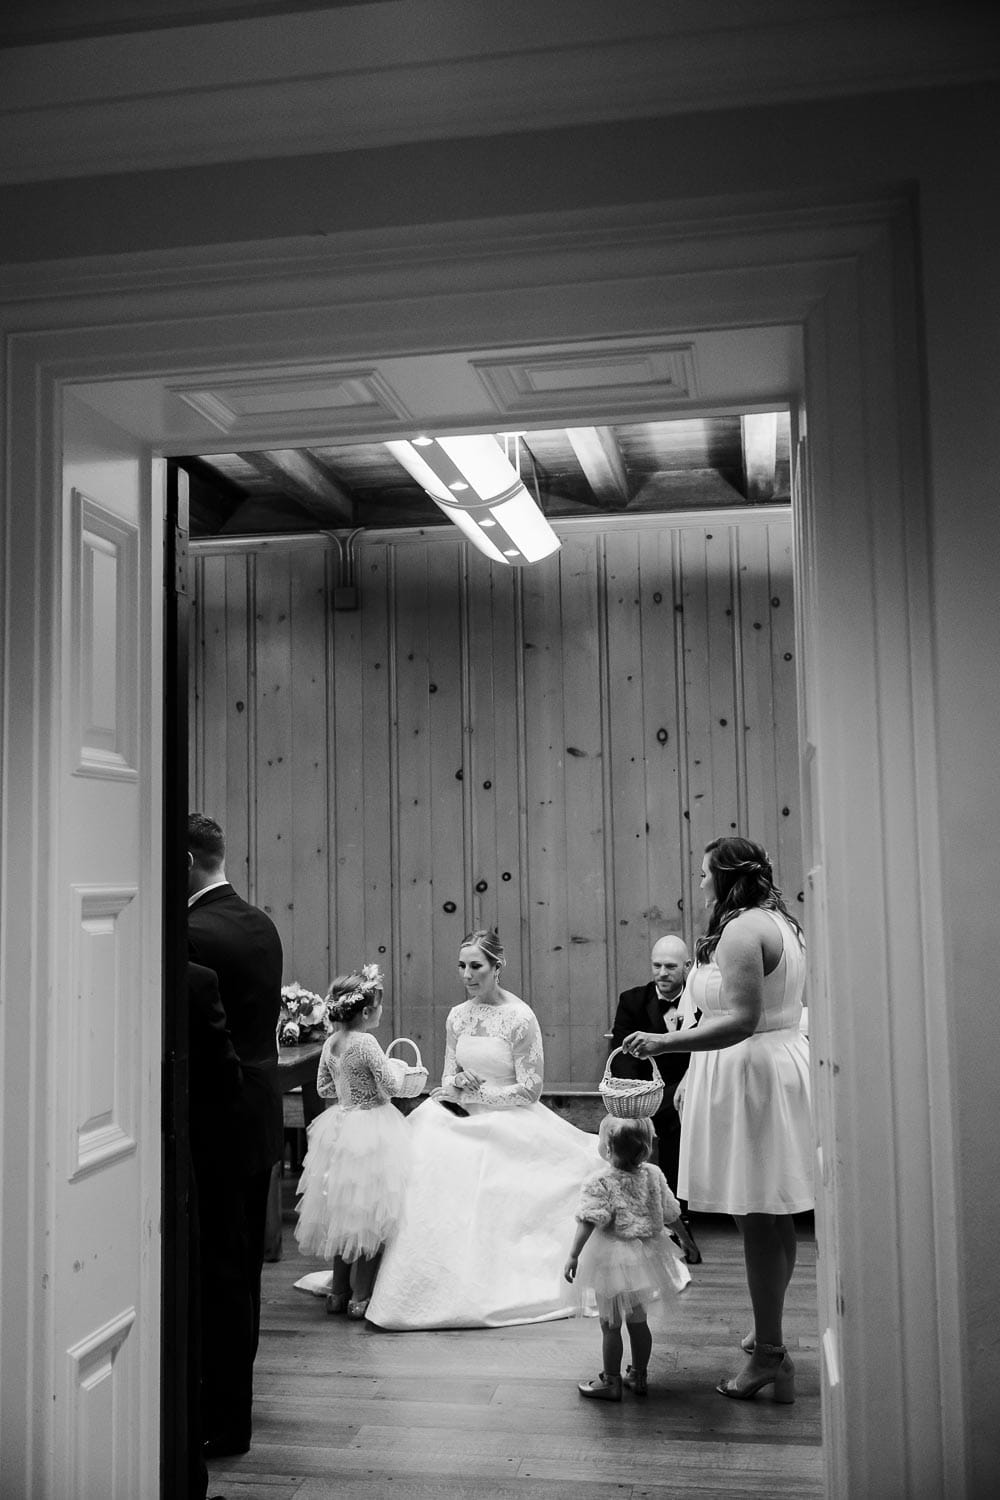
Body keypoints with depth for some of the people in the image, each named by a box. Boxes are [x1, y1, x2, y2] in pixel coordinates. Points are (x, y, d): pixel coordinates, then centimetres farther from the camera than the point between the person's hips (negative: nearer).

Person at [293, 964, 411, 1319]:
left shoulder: (330, 1043, 3)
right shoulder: (366, 1043, -20)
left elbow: (323, 1088, 13)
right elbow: (392, 1086, -16)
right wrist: (397, 1069, 3)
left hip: (340, 1128, 8)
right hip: (372, 1132, -8)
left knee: (344, 1213, 16)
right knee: (369, 1215, 2)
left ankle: (338, 1292, 24)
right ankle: (360, 1296, 7)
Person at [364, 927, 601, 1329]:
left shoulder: (520, 1017, -10)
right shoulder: (457, 1016, 8)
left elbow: (530, 1090, -10)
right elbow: (448, 1080, 13)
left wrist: (474, 1093, -10)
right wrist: (458, 1082, -11)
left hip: (509, 1123, -5)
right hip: (464, 1118, 5)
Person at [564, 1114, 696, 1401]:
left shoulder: (599, 1182, -19)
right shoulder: (654, 1175, -3)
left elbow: (589, 1222, -24)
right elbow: (671, 1214, 7)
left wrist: (573, 1256, -22)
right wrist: (685, 1239, 22)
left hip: (613, 1260, -6)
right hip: (645, 1255, 6)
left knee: (610, 1324, 7)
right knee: (638, 1319, 20)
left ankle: (610, 1382, 17)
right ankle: (638, 1376, 31)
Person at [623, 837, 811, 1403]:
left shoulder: (741, 931, -17)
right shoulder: (782, 922, 13)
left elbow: (741, 1021, -26)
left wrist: (666, 1043, -29)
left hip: (749, 1074, -10)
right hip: (786, 1061, 10)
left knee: (757, 1219, -4)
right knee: (775, 1217, 17)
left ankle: (770, 1356, 3)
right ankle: (769, 1332, 29)